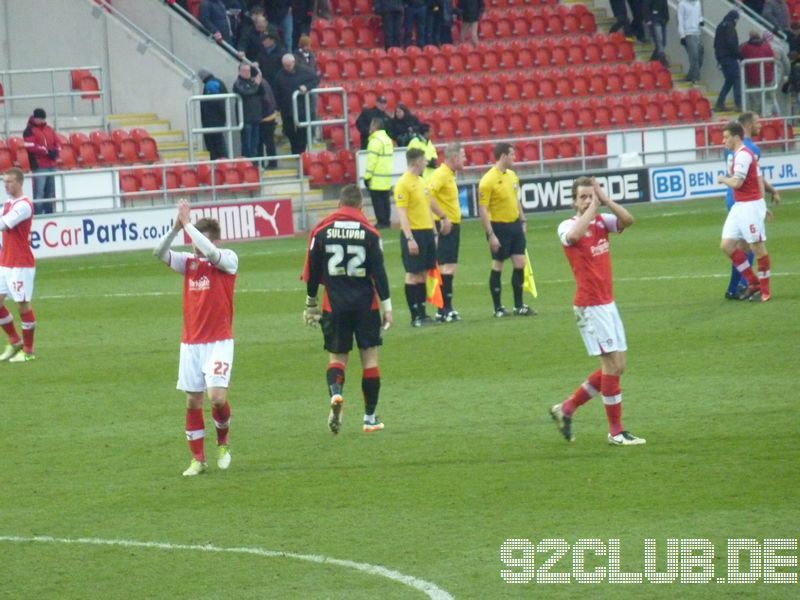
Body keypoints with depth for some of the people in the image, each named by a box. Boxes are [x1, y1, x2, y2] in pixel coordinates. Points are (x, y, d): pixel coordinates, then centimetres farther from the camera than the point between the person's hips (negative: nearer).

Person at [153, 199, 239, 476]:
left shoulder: (228, 259, -4)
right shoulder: (189, 262, 8)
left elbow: (211, 252, -25)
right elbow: (159, 252, -5)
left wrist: (187, 224, -21)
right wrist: (176, 227, -20)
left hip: (219, 342, -4)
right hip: (190, 343, 4)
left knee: (217, 396, -17)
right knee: (193, 401, 3)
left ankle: (223, 443, 12)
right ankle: (198, 459, 13)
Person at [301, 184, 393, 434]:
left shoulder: (321, 230, 0)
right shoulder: (369, 232, -3)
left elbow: (312, 271, 4)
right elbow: (379, 272, -5)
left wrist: (311, 303, 15)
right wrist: (386, 306, 0)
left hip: (334, 304, 1)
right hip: (365, 303, -1)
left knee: (336, 356, 11)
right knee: (369, 357, 8)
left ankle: (335, 392, -21)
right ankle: (370, 418, 9)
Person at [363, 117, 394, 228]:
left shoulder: (375, 141, -15)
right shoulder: (388, 139, 14)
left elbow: (371, 161, -17)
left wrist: (367, 176, -12)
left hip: (376, 180, -9)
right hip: (387, 177, 9)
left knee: (378, 202, -5)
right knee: (385, 200, 11)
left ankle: (381, 222, -6)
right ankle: (386, 221, 12)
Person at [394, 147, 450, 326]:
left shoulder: (421, 182, 13)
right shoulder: (403, 184, -13)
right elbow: (402, 214, -17)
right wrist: (409, 239, -23)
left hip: (427, 232, 9)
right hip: (414, 233, -9)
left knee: (422, 273, 11)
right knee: (413, 274, -4)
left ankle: (422, 314, 15)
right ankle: (415, 317, -2)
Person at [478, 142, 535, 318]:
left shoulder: (512, 175, 8)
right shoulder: (488, 181, -16)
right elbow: (482, 209, -16)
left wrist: (522, 221, 15)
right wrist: (491, 235, -19)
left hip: (514, 225, 7)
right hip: (499, 226, -7)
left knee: (520, 264, 5)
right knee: (498, 266, 2)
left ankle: (519, 306, 14)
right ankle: (498, 308, 10)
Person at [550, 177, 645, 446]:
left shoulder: (602, 221, 8)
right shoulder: (567, 227, -8)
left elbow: (628, 220, -10)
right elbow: (574, 235, -33)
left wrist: (605, 200, -16)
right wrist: (593, 207, -23)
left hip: (607, 303, 7)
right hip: (590, 307, -7)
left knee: (616, 366, 9)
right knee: (612, 364, -9)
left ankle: (567, 408, 21)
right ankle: (616, 431, -1)